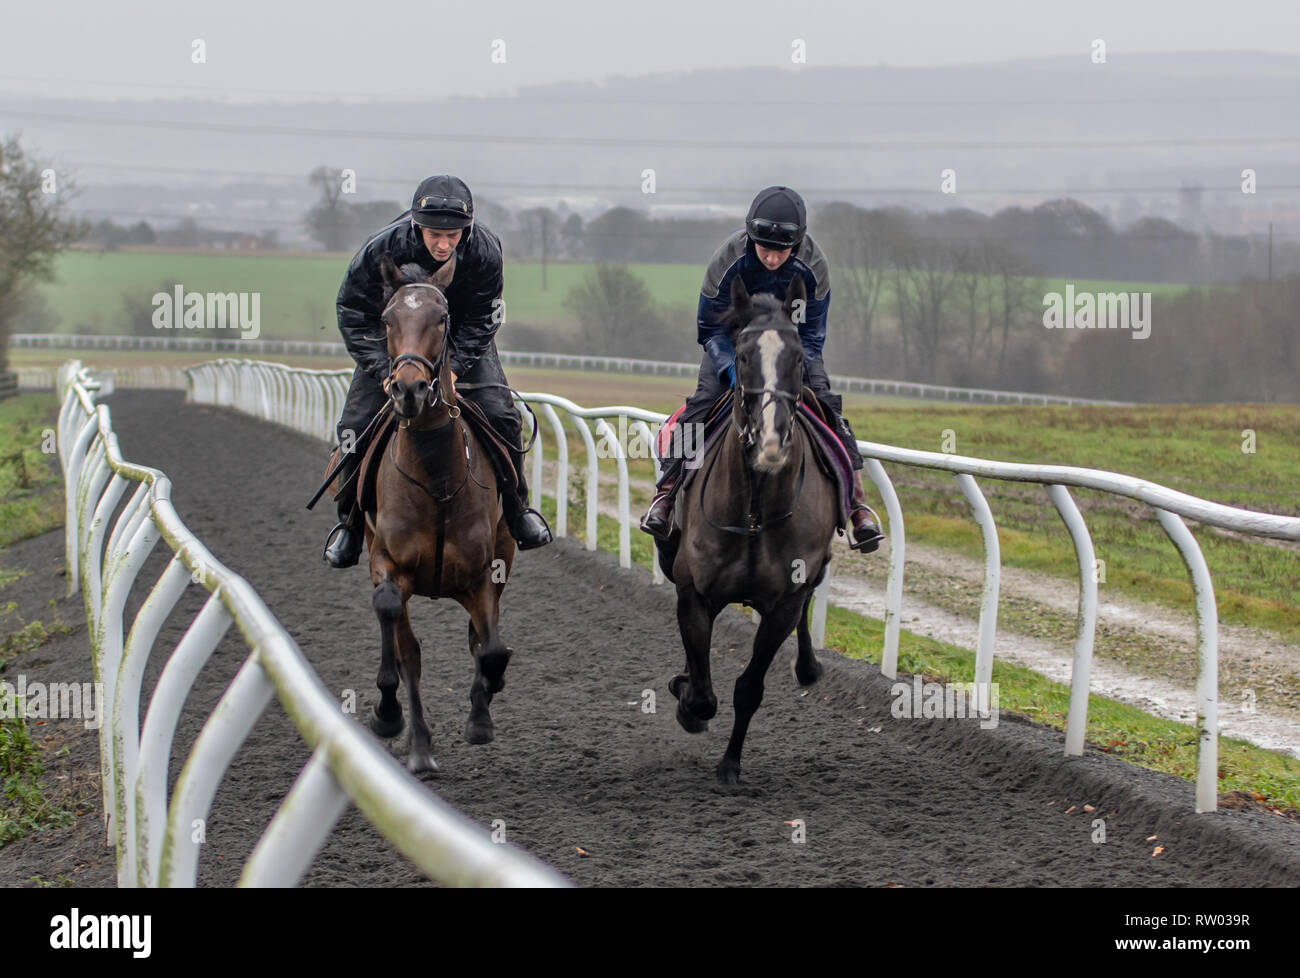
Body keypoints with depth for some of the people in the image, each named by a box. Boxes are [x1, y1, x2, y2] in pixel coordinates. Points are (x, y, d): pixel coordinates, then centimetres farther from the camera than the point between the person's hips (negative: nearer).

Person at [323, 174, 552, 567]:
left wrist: (455, 366, -28)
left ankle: (516, 508, 8)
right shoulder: (382, 250, -31)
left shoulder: (484, 251, -28)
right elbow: (353, 315, -19)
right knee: (357, 423, -12)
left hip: (461, 337, 1)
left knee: (500, 414, -14)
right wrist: (384, 371, -27)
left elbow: (481, 321, -15)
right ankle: (350, 521, 8)